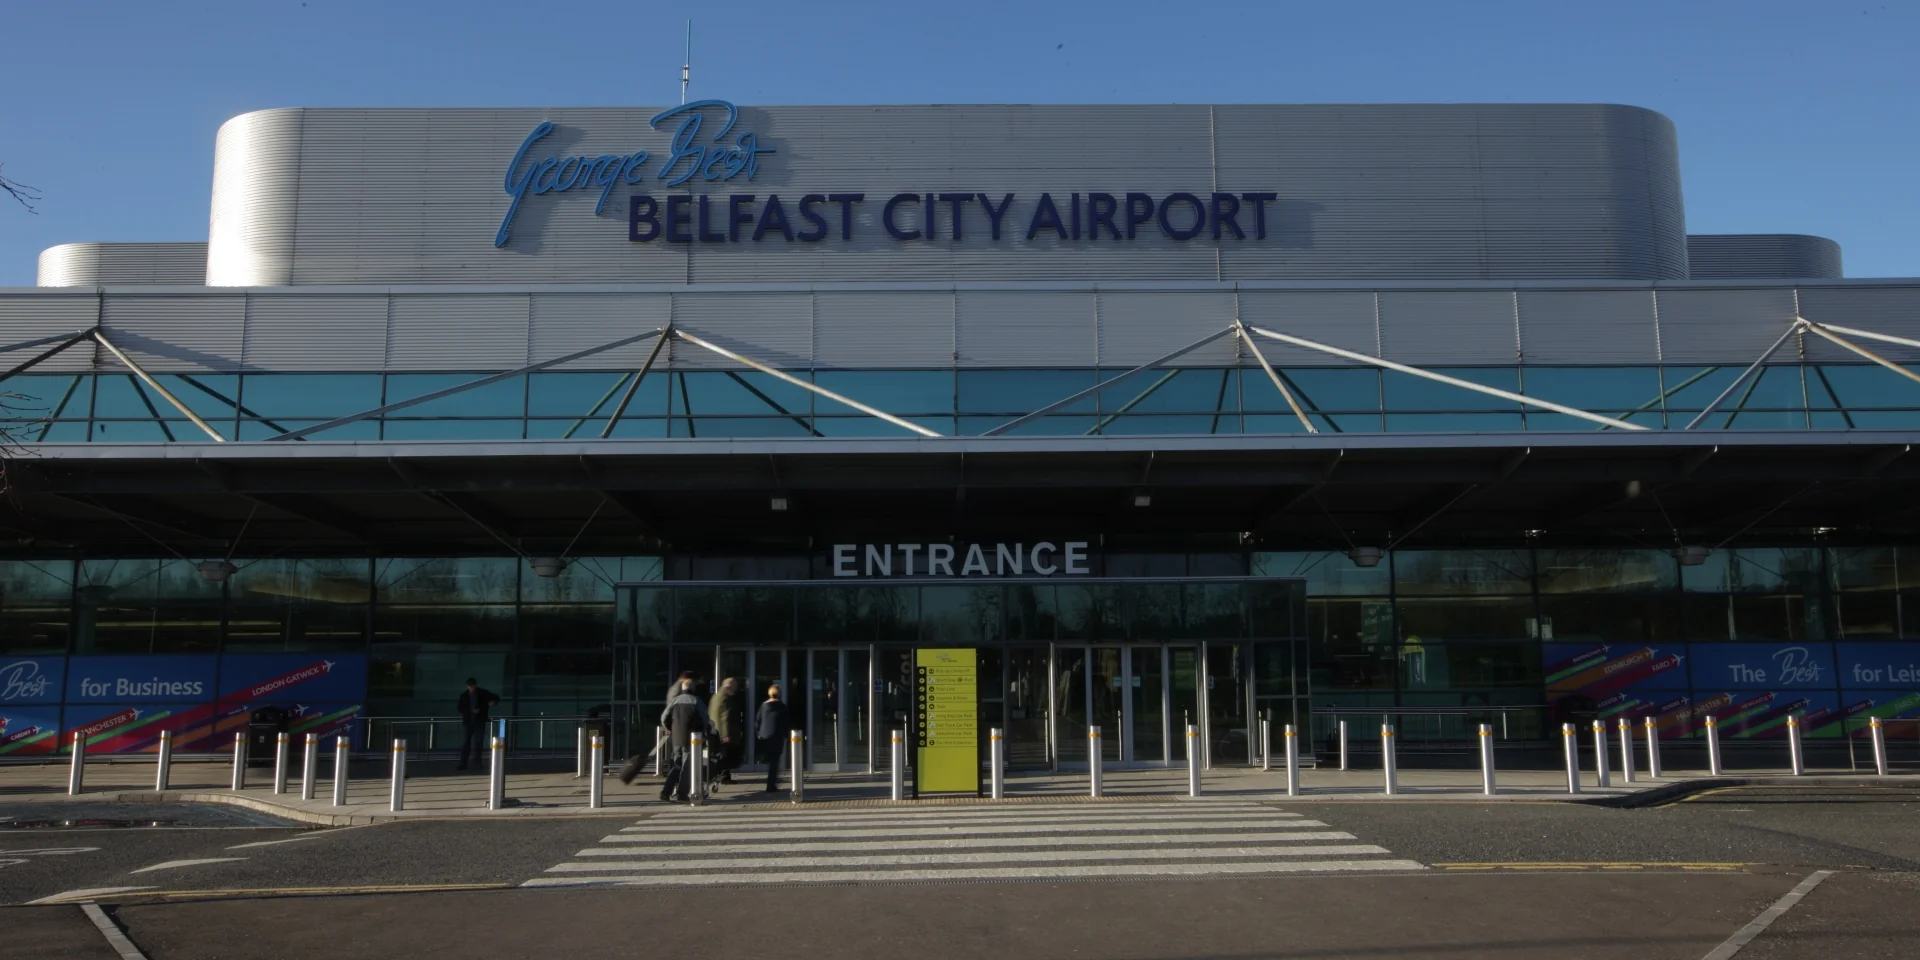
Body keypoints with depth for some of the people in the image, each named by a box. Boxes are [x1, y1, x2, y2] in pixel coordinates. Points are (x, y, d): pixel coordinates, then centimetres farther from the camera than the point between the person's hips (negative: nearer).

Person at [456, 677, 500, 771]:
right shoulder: (464, 695, 5)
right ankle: (463, 764, -2)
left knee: (478, 742, -1)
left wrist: (492, 702, -11)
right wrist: (470, 711, -11)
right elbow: (460, 708, 4)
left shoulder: (483, 693, 2)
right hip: (468, 721, 1)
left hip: (479, 721, -1)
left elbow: (496, 697, 11)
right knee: (465, 742, -3)